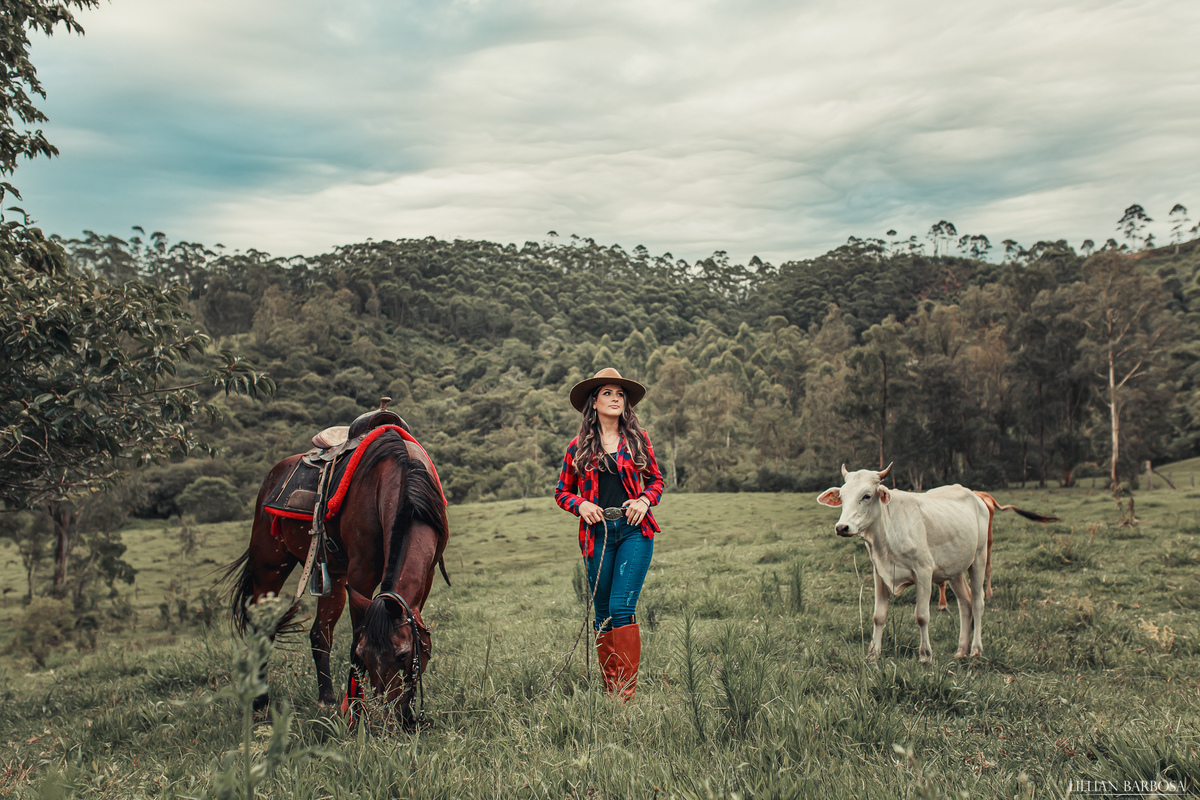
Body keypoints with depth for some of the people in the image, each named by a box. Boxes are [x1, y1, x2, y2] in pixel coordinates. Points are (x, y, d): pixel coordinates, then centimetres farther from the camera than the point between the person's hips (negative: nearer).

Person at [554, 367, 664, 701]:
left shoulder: (637, 440, 9)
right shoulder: (578, 447, 8)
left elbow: (656, 480, 17)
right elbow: (562, 492, 15)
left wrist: (644, 500, -3)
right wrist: (581, 505, -5)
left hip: (634, 530, -1)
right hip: (597, 534, 2)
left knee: (621, 607, -12)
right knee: (603, 615, 6)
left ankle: (627, 692, -9)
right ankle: (610, 690, 17)